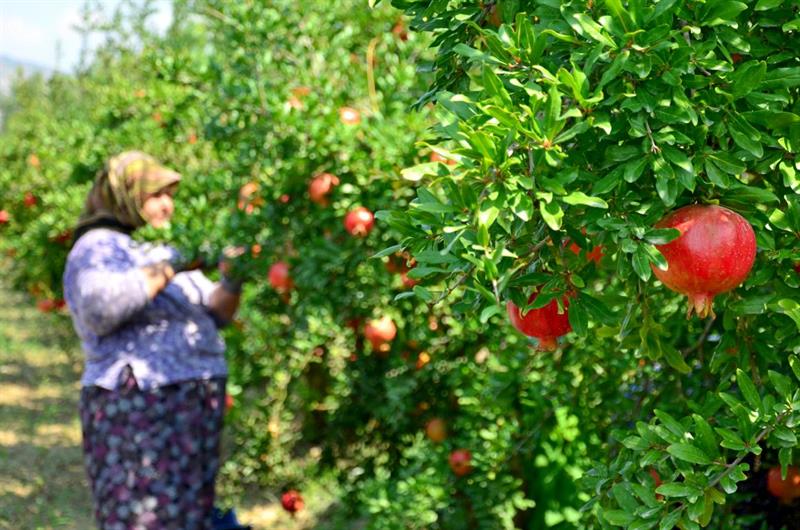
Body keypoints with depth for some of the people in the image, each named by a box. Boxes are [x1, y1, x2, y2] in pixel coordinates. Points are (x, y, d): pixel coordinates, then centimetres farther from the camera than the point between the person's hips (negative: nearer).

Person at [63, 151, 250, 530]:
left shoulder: (162, 250, 21)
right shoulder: (98, 248, -5)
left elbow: (214, 314, 18)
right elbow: (100, 306, -25)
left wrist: (231, 283, -3)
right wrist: (167, 269, -22)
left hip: (192, 410, 9)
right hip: (137, 410, -8)